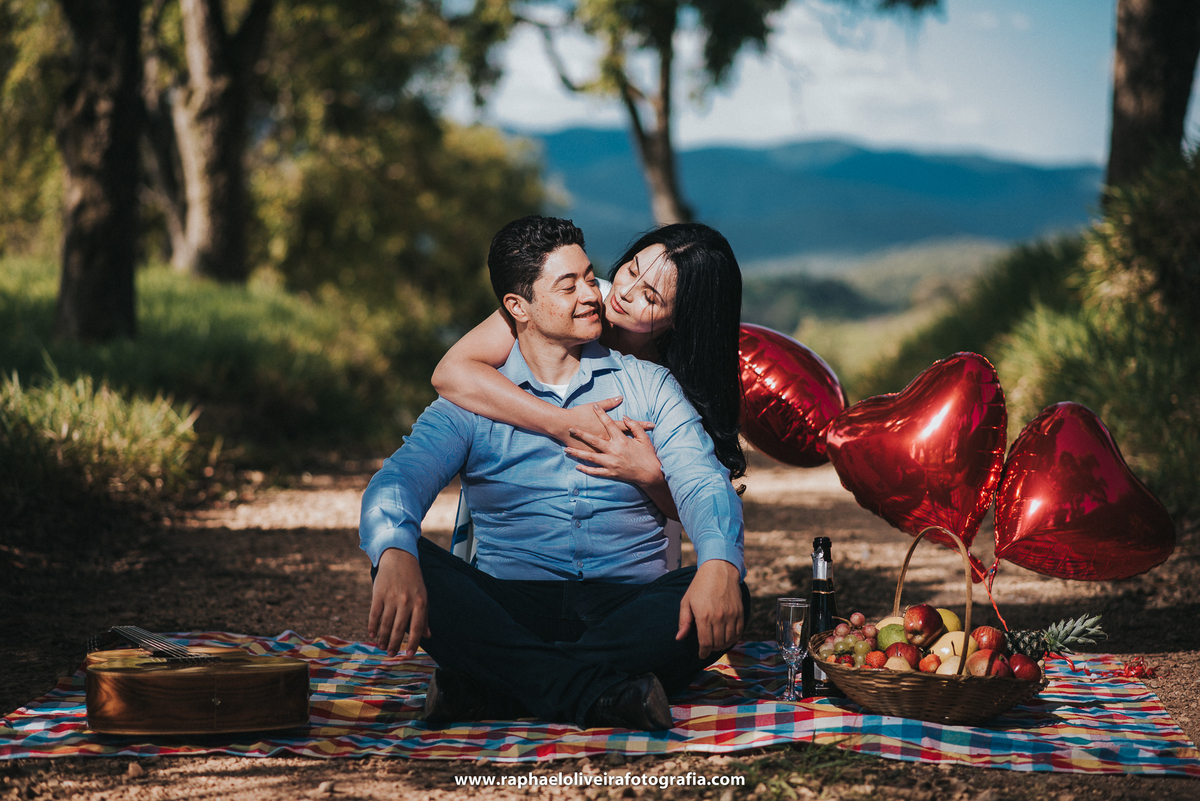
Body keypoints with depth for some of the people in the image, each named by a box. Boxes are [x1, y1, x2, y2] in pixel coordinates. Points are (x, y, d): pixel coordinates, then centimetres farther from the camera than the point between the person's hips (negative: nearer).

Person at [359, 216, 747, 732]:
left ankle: (485, 689, -35)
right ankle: (598, 694, -39)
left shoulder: (647, 386, 14)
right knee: (404, 564, -28)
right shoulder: (470, 404, 10)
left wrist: (719, 563, -26)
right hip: (509, 605, -1)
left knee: (728, 598, -31)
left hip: (629, 602, 1)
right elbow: (401, 478, -7)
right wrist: (395, 555, -33)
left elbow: (703, 483, -1)